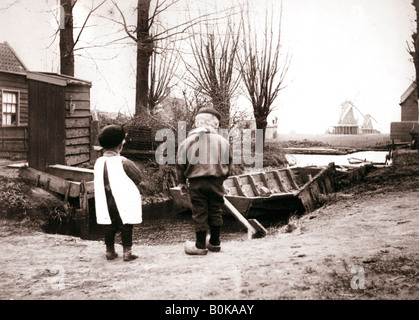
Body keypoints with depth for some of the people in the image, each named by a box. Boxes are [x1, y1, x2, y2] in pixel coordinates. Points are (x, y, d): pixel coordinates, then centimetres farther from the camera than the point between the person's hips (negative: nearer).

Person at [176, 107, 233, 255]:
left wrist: (182, 182, 14)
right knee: (215, 211, 12)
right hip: (216, 182, 2)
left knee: (199, 213, 4)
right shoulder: (223, 141, 3)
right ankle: (214, 243, 22)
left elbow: (180, 164, 3)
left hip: (196, 182, -1)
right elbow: (229, 164, 10)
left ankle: (200, 245, 10)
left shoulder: (187, 141, -1)